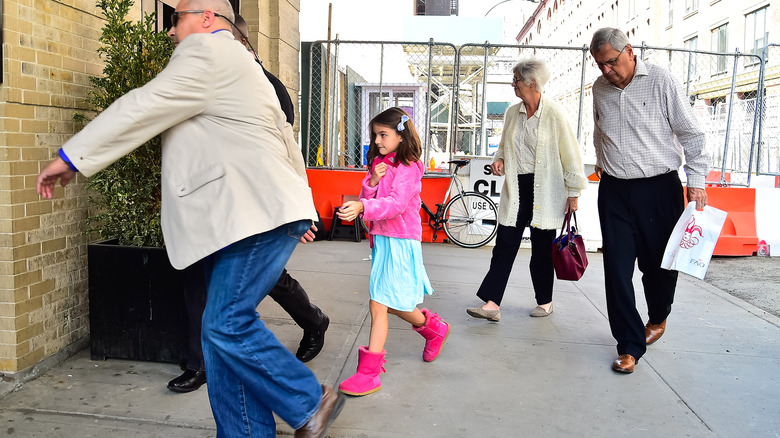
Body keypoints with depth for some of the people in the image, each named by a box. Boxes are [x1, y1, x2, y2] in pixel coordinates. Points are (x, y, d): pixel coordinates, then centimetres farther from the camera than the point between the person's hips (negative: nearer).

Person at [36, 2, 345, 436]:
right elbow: (286, 139, 30)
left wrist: (71, 157, -4)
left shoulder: (207, 48, -2)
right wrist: (300, 199, 32)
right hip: (243, 218, 11)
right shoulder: (240, 63, 30)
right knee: (224, 329, 7)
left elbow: (144, 107, -10)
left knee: (227, 324, -11)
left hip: (256, 216, -11)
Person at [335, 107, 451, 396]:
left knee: (379, 304, -10)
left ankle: (369, 373, -2)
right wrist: (372, 181, -10)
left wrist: (362, 207, -42)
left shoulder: (408, 168, -11)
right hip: (381, 239, 8)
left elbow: (396, 203, -27)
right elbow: (366, 200, 10)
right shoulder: (379, 164, 13)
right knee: (392, 303, 16)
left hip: (400, 242, -8)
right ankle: (435, 329, 43)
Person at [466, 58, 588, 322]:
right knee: (504, 245, -1)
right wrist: (500, 159, 1)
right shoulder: (512, 113, 8)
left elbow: (570, 155, -5)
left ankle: (545, 301, 25)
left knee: (542, 248, 6)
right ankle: (492, 304, -1)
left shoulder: (554, 114, -9)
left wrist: (573, 193, -4)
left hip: (545, 191, -5)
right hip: (516, 188, 5)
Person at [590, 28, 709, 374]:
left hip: (660, 188, -2)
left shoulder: (660, 81, -5)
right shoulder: (599, 88, 7)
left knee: (660, 263, 7)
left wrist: (696, 181, -6)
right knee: (617, 268, -3)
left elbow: (690, 134, -2)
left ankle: (658, 318, 38)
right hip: (614, 190, 3)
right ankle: (630, 345, 8)